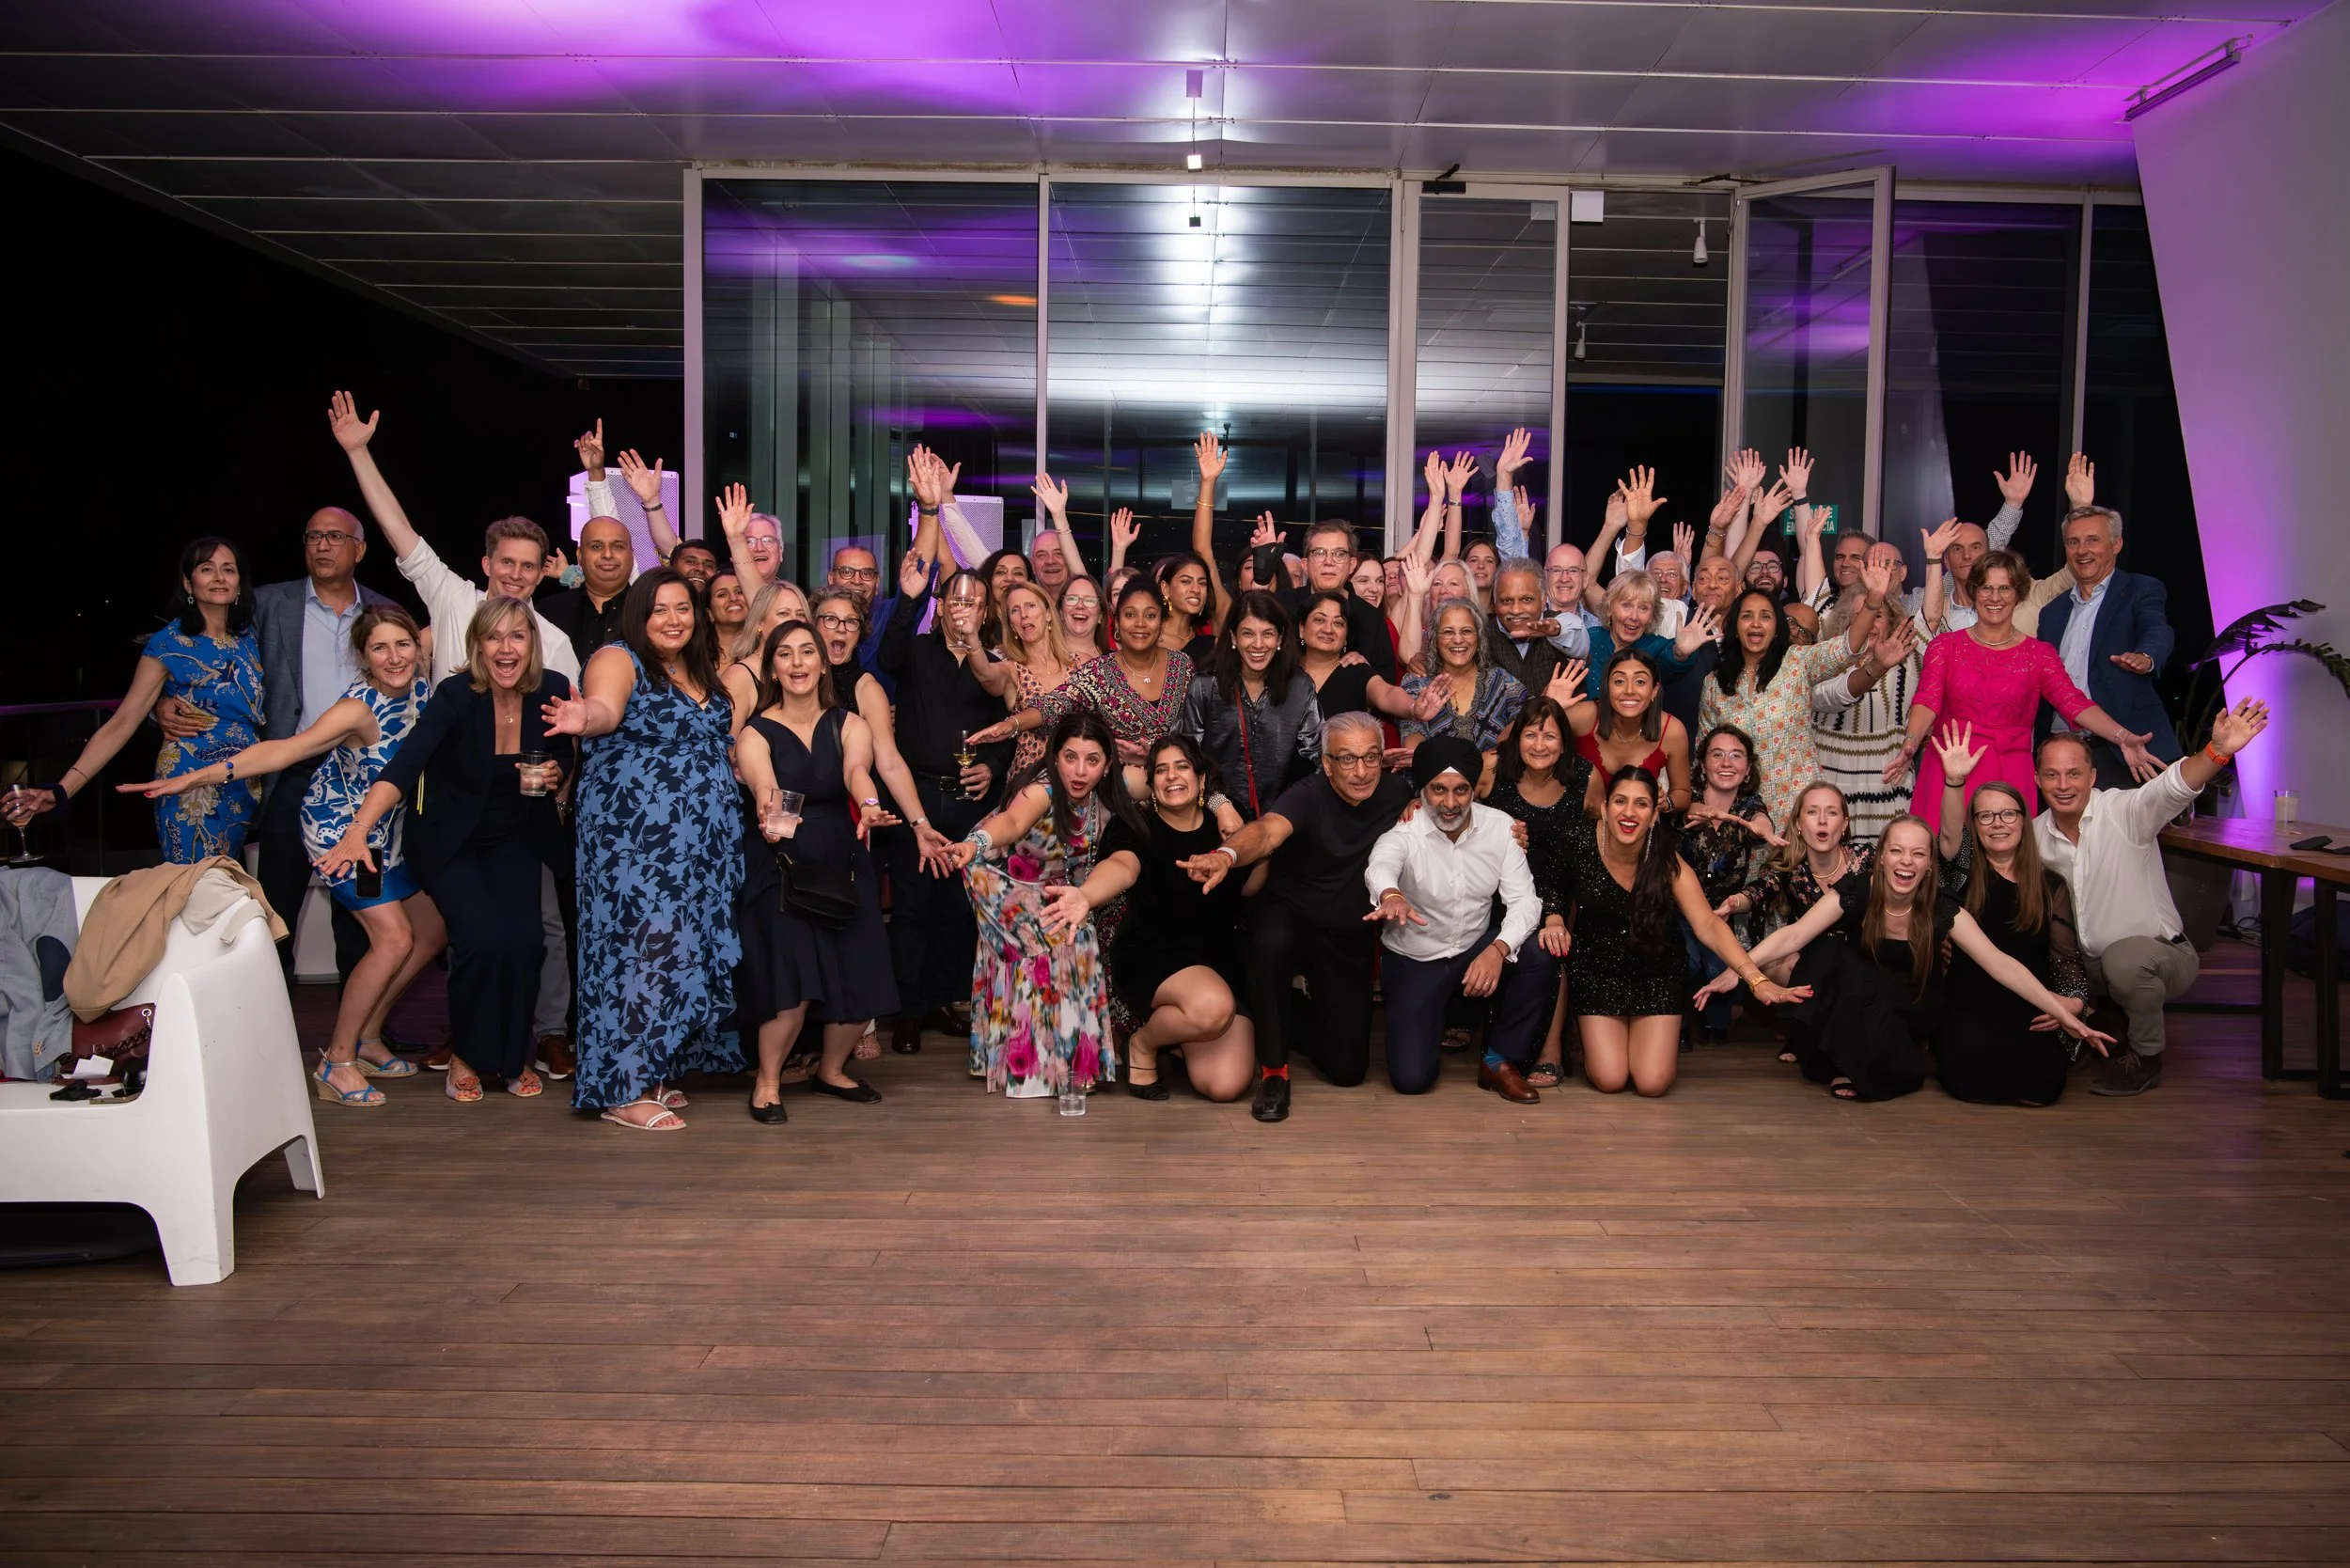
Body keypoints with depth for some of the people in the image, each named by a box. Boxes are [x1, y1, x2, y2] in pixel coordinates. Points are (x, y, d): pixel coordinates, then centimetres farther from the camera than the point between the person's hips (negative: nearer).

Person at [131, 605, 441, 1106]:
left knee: (433, 930, 10)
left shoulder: (423, 687, -10)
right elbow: (286, 749, -37)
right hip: (338, 826, -7)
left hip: (386, 828, 7)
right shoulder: (359, 707, -27)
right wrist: (199, 776, -47)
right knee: (393, 939, -17)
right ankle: (336, 1061, -5)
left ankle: (366, 1037, 23)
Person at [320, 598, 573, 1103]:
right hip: (449, 839, -3)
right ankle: (466, 1055, 5)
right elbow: (403, 765, -34)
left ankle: (514, 1056, 9)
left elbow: (564, 759, 8)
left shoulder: (552, 691, -11)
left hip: (515, 838, 3)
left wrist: (556, 774, -16)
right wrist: (358, 832, -48)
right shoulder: (456, 695, -22)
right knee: (481, 940, -21)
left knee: (524, 939, -17)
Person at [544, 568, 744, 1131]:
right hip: (635, 835, -7)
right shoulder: (618, 660, -6)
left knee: (686, 948, 8)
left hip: (702, 842, 8)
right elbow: (605, 708, -28)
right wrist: (585, 719, -48)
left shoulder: (704, 671, 16)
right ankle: (622, 1091, -3)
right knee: (641, 944, -10)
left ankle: (651, 1071, 20)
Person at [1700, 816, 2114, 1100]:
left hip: (1912, 1013, -2)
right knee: (1828, 948, -27)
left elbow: (2000, 964, -20)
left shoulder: (1944, 913, -17)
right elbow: (1792, 936, -25)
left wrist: (2063, 1014, -29)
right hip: (1851, 1014, 2)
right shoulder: (1854, 897, -17)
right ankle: (1831, 1056, -14)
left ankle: (1856, 1069, -8)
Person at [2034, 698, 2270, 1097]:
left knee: (2124, 958, -36)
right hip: (2088, 965, 6)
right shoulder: (2036, 834, -1)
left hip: (2162, 955, -6)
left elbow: (2174, 787, -37)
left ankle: (2145, 1058, -7)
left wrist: (2218, 751, -57)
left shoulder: (2125, 811, -17)